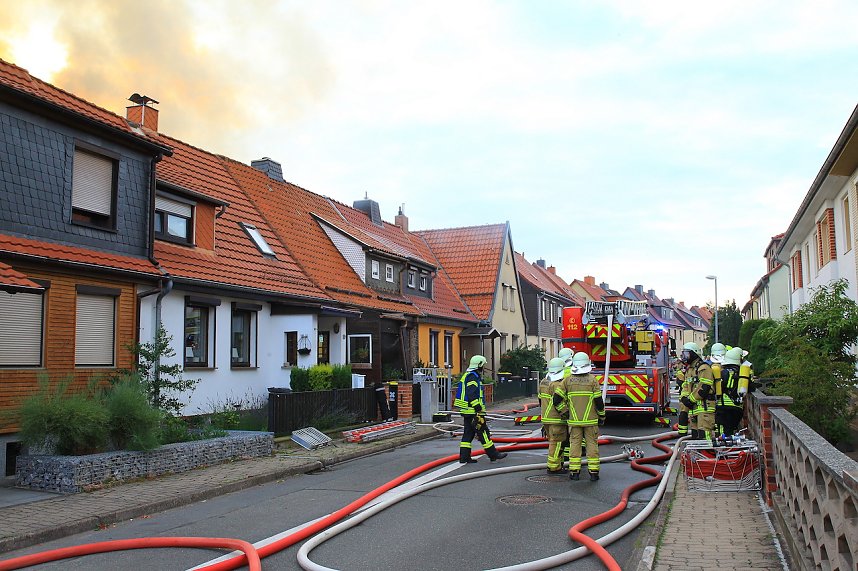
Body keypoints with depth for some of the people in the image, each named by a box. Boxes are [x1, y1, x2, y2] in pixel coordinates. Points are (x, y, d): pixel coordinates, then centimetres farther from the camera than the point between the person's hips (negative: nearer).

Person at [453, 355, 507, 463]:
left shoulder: (467, 375, 19)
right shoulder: (473, 377, -14)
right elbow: (472, 395, -22)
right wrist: (478, 408, -22)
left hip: (467, 411, 10)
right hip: (473, 410, -10)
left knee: (468, 433, 9)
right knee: (483, 432, -3)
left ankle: (464, 457, 8)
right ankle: (493, 454, 3)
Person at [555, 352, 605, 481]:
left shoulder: (567, 380, -1)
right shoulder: (592, 380, -7)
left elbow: (557, 399, -5)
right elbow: (599, 401, -7)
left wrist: (565, 412, 7)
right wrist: (602, 417, 6)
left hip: (574, 420, 1)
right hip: (591, 420, -1)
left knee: (575, 444, 7)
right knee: (592, 444, 5)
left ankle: (574, 471, 7)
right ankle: (593, 472, 6)